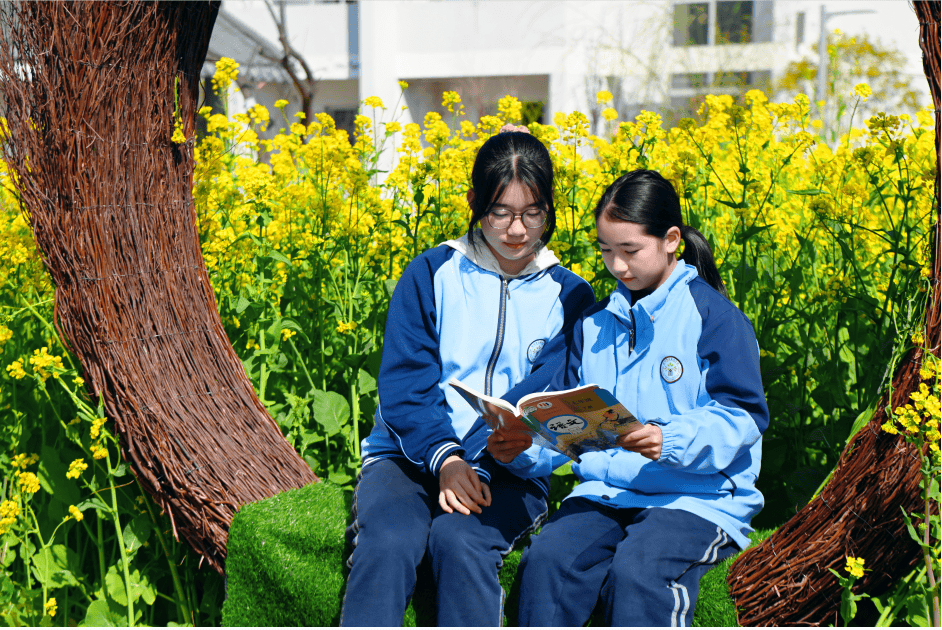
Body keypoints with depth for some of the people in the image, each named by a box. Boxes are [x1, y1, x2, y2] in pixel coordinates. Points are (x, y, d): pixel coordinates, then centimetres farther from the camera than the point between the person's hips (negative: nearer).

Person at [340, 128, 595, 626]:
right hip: (410, 455, 1)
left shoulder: (569, 297, 8)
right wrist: (443, 456, -21)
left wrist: (471, 459, -21)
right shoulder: (430, 274, 6)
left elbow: (548, 397, -6)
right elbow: (403, 383, -2)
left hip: (508, 470, 0)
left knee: (458, 539, -33)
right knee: (388, 540, -32)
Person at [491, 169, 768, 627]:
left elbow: (741, 418, -9)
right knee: (546, 558, -25)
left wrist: (670, 442, -28)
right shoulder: (593, 323, 15)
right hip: (603, 492, 4)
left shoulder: (713, 315, -1)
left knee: (638, 571, -33)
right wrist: (523, 450, -9)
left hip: (696, 497, -4)